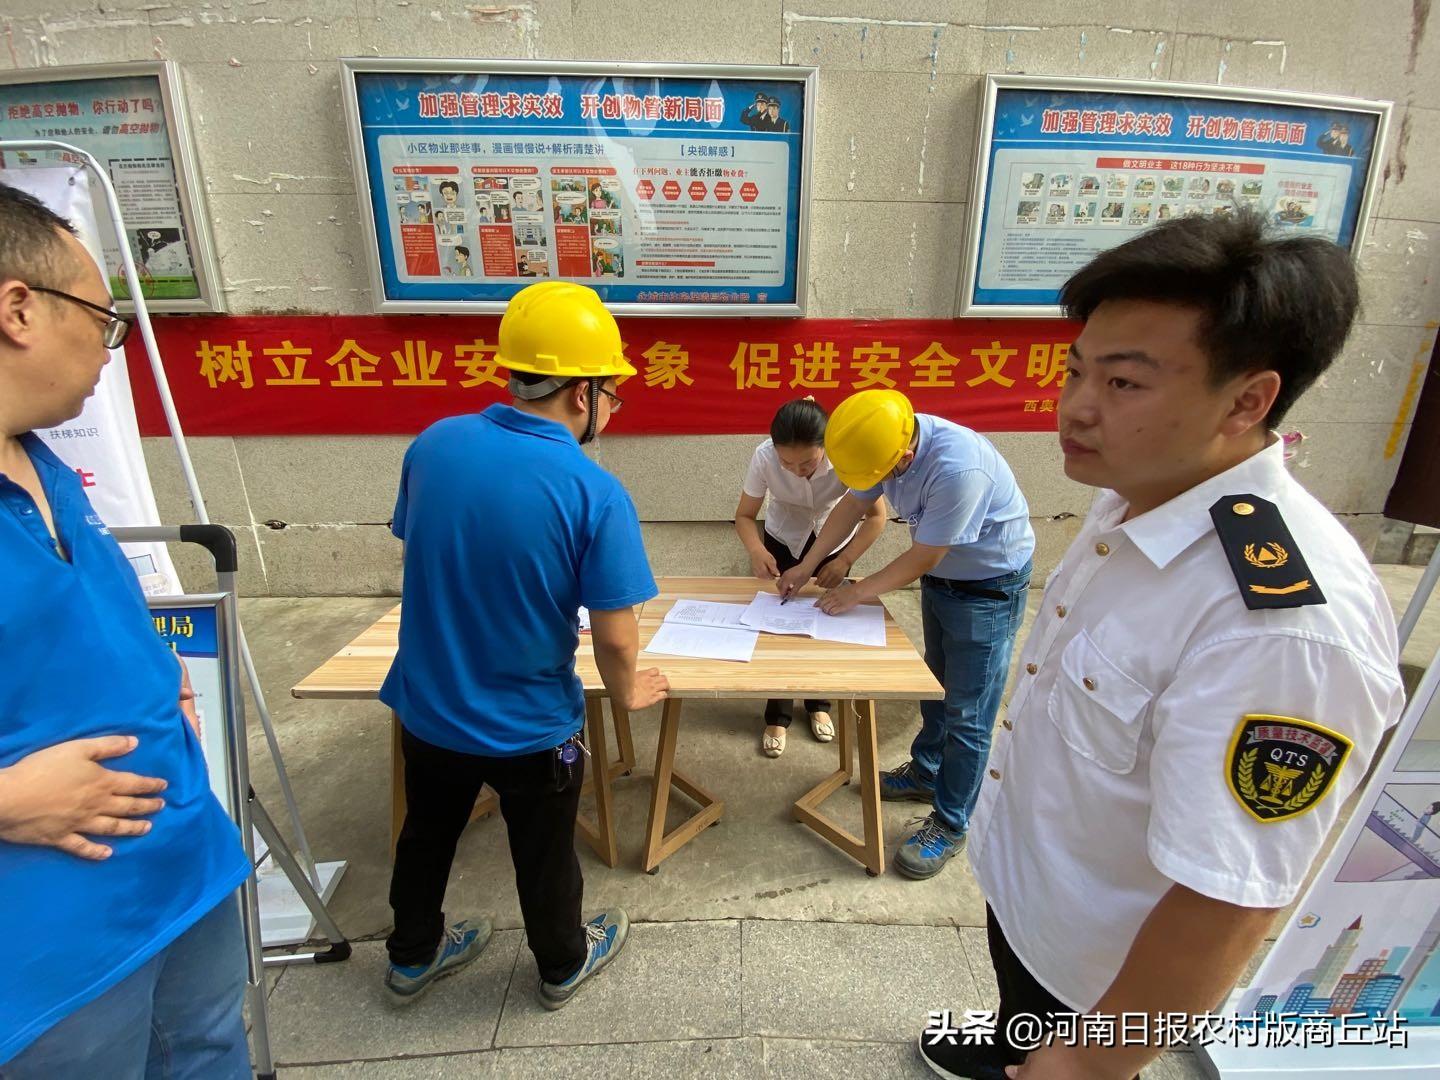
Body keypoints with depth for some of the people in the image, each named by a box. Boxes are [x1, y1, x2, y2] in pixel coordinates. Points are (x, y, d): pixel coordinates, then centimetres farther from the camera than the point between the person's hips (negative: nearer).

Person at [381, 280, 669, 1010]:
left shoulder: (434, 445, -11)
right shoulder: (593, 492, -26)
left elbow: (422, 554, 5)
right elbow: (615, 639, -22)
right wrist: (626, 694, 1)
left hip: (427, 707, 5)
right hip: (530, 727, -4)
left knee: (426, 835, 29)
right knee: (544, 855, 22)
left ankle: (412, 957, 54)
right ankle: (563, 966, 49)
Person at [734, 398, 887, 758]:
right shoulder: (764, 456, -33)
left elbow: (876, 515, -22)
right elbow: (744, 516, -21)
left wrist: (844, 561, -35)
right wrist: (756, 551, -41)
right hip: (783, 540, 0)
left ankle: (819, 704, 34)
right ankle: (777, 716, 20)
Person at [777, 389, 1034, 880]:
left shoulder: (958, 469, -38)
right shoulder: (887, 442, -15)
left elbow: (921, 558, -27)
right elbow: (852, 505, 0)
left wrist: (858, 592, -15)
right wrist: (805, 566, 0)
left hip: (988, 586, -7)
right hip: (939, 576, 8)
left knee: (967, 714, 0)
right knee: (936, 686, 22)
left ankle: (950, 826, 18)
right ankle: (925, 773, 43)